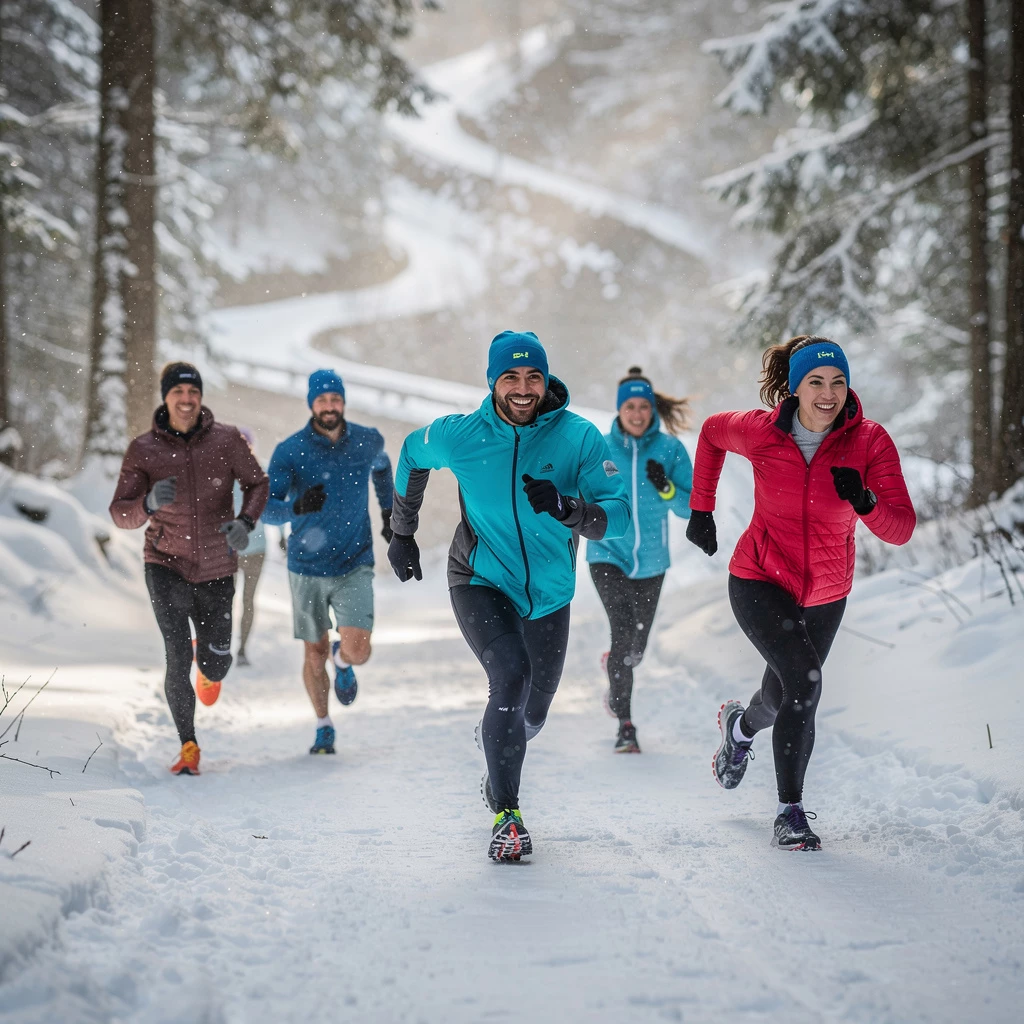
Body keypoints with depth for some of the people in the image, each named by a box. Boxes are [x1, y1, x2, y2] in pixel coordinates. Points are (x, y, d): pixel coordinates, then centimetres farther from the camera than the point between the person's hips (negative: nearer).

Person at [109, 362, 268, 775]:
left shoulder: (226, 440, -7)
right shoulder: (143, 449, -8)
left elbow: (257, 482, 8)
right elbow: (120, 515, -6)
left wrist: (245, 522, -12)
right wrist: (149, 503, -28)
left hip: (217, 570, 1)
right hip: (167, 566, -1)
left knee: (215, 663, 8)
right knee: (177, 655, -14)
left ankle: (209, 669, 48)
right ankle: (188, 746, 2)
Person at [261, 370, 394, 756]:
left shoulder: (368, 441, -4)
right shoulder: (289, 451, -12)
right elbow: (267, 509, -18)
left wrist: (389, 513, 23)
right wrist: (297, 507, -39)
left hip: (354, 565, 0)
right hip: (307, 568, 0)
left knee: (358, 651, -14)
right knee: (314, 655, 10)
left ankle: (342, 660, 24)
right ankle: (323, 727, 33)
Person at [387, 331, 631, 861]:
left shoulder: (578, 436, -15)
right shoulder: (460, 436, -13)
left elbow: (619, 516, -19)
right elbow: (411, 455, 9)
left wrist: (569, 509, -39)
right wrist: (401, 534, 14)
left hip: (548, 593, 3)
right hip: (480, 581, -2)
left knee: (533, 709, 17)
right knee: (511, 677, -26)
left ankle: (496, 755, 53)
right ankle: (506, 816, -17)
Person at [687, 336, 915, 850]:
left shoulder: (870, 441, -16)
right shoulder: (760, 431, -16)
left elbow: (901, 529, -20)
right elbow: (712, 431, 8)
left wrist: (866, 502, -40)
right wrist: (701, 509, 7)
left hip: (824, 595, 3)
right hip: (759, 581, -3)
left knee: (786, 698, 20)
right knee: (804, 679, -25)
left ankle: (741, 725, 57)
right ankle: (790, 812, -14)